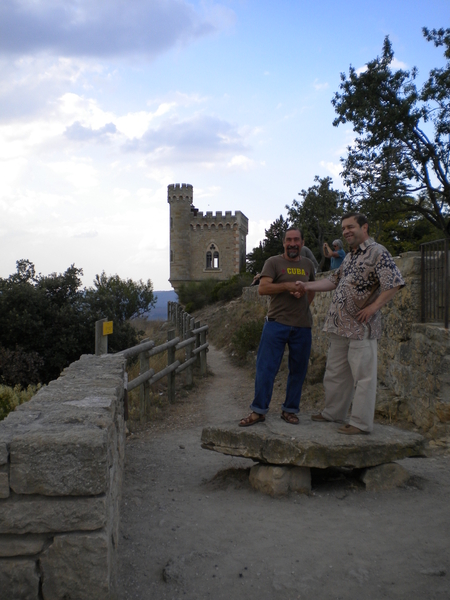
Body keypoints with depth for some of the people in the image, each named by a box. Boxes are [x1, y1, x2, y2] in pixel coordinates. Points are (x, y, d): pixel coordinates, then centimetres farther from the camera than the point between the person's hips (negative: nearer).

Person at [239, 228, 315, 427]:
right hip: (276, 322, -4)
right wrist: (287, 285, -19)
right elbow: (262, 288, -11)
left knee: (298, 370, 9)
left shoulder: (308, 265, 14)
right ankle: (258, 410, 5)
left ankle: (290, 410, 22)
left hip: (302, 325, 4)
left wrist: (304, 303, 6)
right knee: (266, 367, -4)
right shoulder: (273, 262, 0)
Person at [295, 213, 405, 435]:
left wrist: (373, 307, -19)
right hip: (339, 325, 9)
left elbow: (394, 283, -16)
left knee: (363, 375, -3)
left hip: (361, 326, -9)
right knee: (336, 372, 16)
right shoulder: (349, 257, 18)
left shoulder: (377, 252, -9)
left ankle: (361, 422, 2)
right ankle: (334, 412, 28)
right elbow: (333, 281, 20)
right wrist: (307, 286, 10)